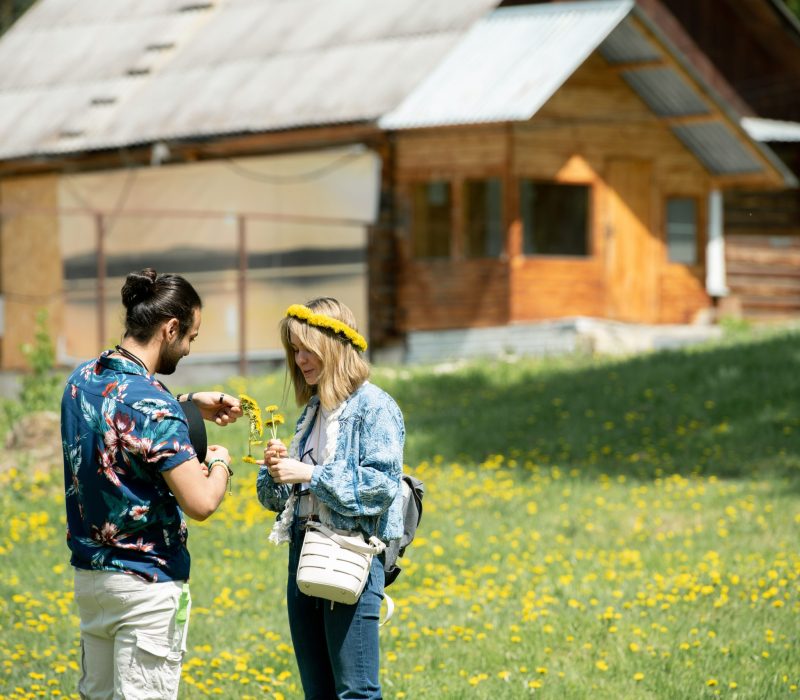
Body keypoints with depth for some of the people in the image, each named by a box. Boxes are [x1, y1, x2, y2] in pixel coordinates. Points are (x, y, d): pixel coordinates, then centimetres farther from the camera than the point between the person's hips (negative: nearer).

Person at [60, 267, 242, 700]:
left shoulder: (82, 380, 5)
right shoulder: (150, 403, -21)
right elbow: (200, 503, -23)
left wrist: (191, 405, 19)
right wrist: (219, 463, -3)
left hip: (89, 571, 8)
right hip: (145, 583, -8)